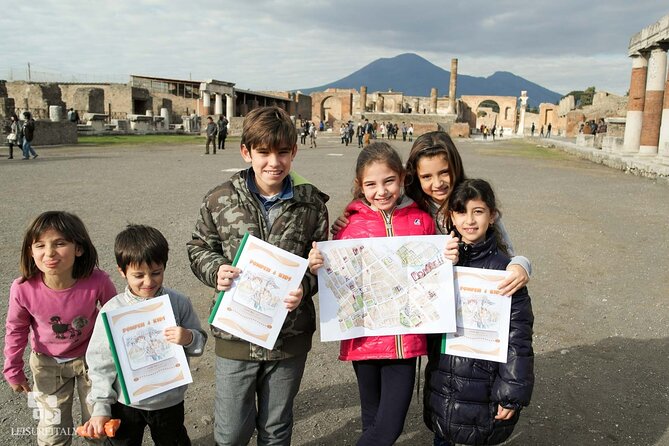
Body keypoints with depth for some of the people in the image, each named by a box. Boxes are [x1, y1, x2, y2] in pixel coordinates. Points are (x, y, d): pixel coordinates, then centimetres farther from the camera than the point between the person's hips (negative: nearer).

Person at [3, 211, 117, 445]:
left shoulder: (97, 282, -32)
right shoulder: (23, 289, -28)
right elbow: (16, 329, -7)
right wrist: (13, 369, 2)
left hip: (91, 357, -1)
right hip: (47, 363, 1)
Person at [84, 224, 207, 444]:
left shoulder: (179, 303, -13)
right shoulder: (112, 310, -15)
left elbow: (200, 342, -3)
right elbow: (101, 361, -8)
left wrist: (189, 338, -26)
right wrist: (101, 407, -7)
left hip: (169, 401, 1)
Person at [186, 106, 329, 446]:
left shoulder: (311, 204, -5)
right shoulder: (220, 200, -6)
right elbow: (199, 248, 6)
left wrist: (305, 286, -18)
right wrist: (216, 270, -15)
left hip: (290, 338, 1)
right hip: (235, 337, 0)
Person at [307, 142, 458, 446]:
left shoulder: (421, 220, 0)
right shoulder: (350, 224, -4)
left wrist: (449, 260, -10)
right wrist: (317, 268, -16)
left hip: (405, 339, 1)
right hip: (364, 338, 0)